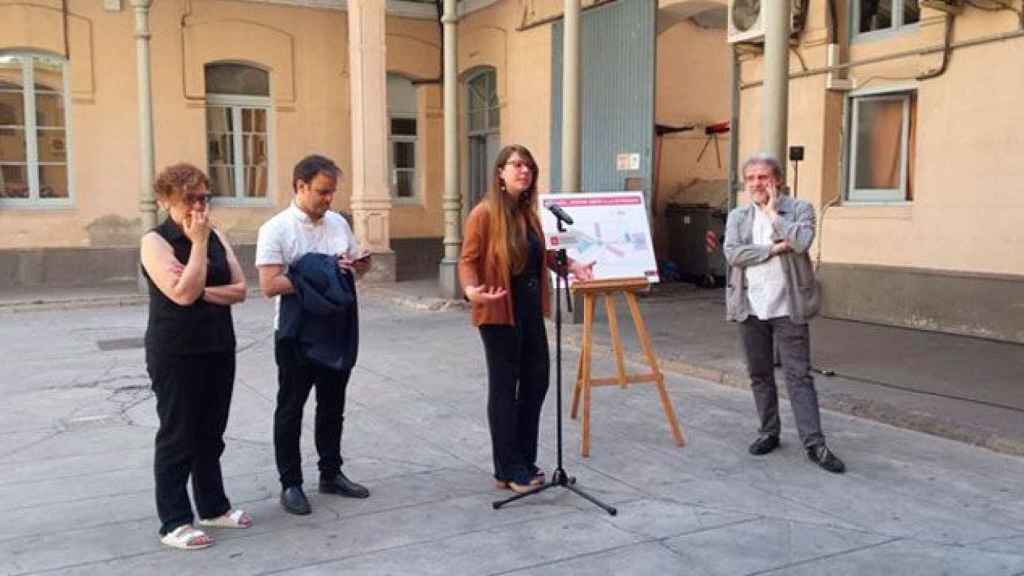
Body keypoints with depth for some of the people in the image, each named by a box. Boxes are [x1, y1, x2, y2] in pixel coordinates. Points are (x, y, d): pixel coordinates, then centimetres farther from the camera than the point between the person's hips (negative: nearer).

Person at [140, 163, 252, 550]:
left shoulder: (216, 236, 7)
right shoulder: (155, 241, -11)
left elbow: (239, 289, 1)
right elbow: (183, 292, -24)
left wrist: (204, 292, -14)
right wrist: (197, 242, -19)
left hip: (219, 348, 6)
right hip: (176, 354, -6)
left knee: (210, 433, 16)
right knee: (177, 436, 2)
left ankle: (213, 506, 29)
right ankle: (174, 523, 12)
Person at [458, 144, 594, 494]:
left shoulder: (529, 213, 10)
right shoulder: (484, 213, -12)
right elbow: (468, 260, -14)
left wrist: (572, 266, 11)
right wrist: (472, 290, -32)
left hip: (530, 310, 8)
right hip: (500, 312, -8)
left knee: (536, 382, 13)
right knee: (504, 387, 1)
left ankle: (525, 461, 28)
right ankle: (508, 470, 13)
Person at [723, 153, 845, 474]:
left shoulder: (799, 209, 2)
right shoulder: (738, 216, 10)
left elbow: (801, 242, -17)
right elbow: (732, 253, -6)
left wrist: (772, 213, -7)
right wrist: (774, 248, -12)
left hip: (787, 308, -3)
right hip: (750, 308, 3)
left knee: (799, 375, -3)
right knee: (759, 374, 11)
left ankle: (814, 444, 0)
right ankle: (768, 433, 25)